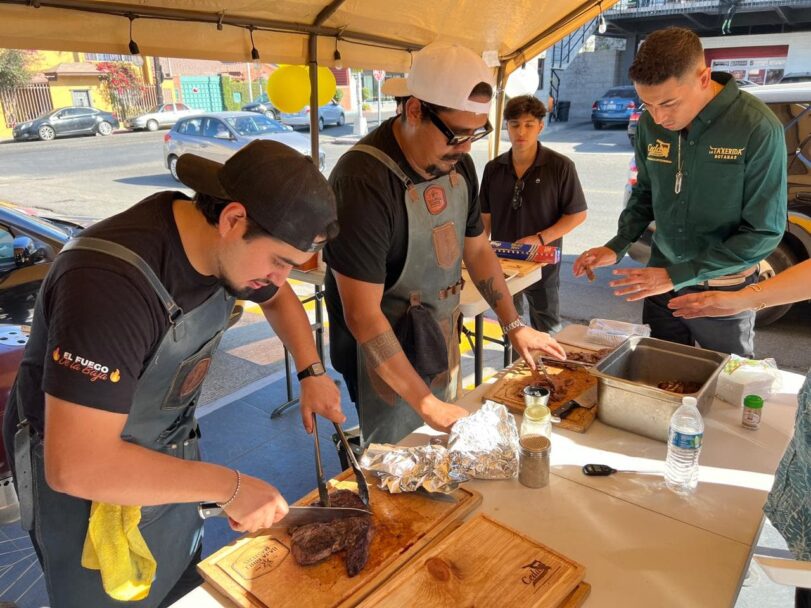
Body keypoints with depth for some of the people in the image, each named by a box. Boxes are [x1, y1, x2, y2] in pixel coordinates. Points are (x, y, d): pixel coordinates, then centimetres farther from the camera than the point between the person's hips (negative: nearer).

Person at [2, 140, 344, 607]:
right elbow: (76, 465, -39)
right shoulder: (110, 281, -38)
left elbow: (279, 298, 9)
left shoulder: (222, 246, -14)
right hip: (83, 473, -6)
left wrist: (313, 372, -5)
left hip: (170, 446, 7)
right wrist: (229, 486, -33)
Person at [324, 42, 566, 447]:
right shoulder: (363, 180, -26)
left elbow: (476, 249, 13)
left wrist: (514, 325, 9)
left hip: (443, 349, 7)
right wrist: (424, 401, -24)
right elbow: (362, 315, -27)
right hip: (385, 359, -7)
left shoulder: (458, 163, -1)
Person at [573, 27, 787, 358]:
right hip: (660, 283, 4)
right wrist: (616, 247, -6)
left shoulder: (757, 128, -20)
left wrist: (677, 276, -21)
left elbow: (764, 232, -17)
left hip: (723, 292, -3)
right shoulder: (651, 123, -6)